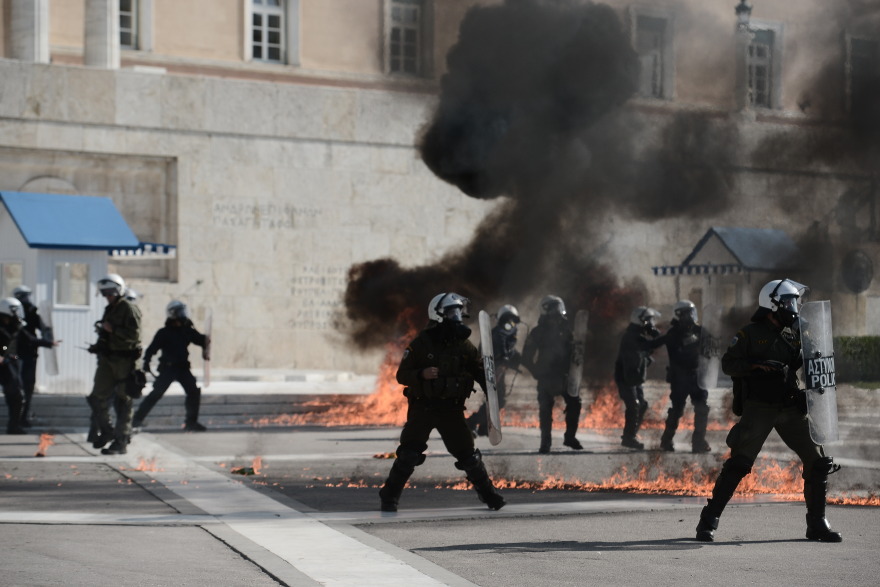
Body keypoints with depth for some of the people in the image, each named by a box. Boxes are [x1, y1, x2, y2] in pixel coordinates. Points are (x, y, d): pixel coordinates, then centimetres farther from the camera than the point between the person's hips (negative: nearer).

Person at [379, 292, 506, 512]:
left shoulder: (463, 345, 2)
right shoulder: (421, 344, -7)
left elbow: (481, 372, 5)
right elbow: (402, 375, -6)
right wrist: (421, 374, -25)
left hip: (451, 409, 3)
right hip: (423, 407, -3)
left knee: (467, 452, 6)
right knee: (408, 453, -8)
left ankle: (488, 493, 22)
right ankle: (389, 497, 2)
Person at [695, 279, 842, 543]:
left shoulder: (795, 335, 13)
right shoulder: (750, 334, -2)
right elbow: (728, 363, -7)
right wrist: (757, 365, -20)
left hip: (791, 409, 5)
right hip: (758, 409, -5)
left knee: (818, 461, 1)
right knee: (738, 464, -9)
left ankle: (817, 523, 13)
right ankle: (708, 520, -1)